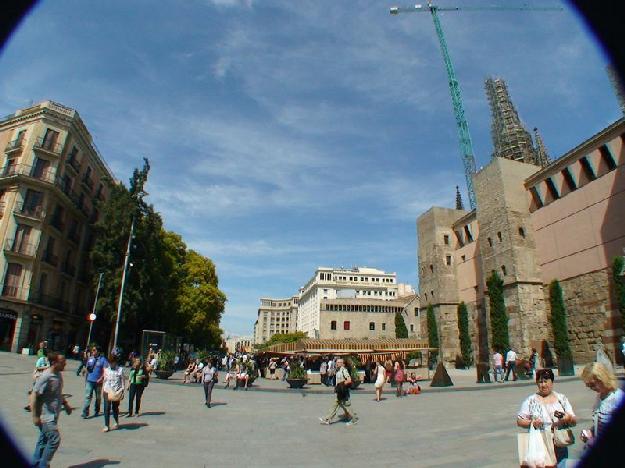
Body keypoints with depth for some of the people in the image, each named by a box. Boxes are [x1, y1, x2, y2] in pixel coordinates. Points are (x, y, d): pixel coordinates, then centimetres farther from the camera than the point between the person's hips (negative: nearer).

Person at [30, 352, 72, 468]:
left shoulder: (59, 375, 4)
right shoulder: (45, 377, -23)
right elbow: (34, 396, -21)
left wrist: (65, 404, 16)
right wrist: (35, 416, -19)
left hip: (53, 414, 9)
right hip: (46, 416, -8)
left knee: (44, 440, 18)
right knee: (54, 439, -8)